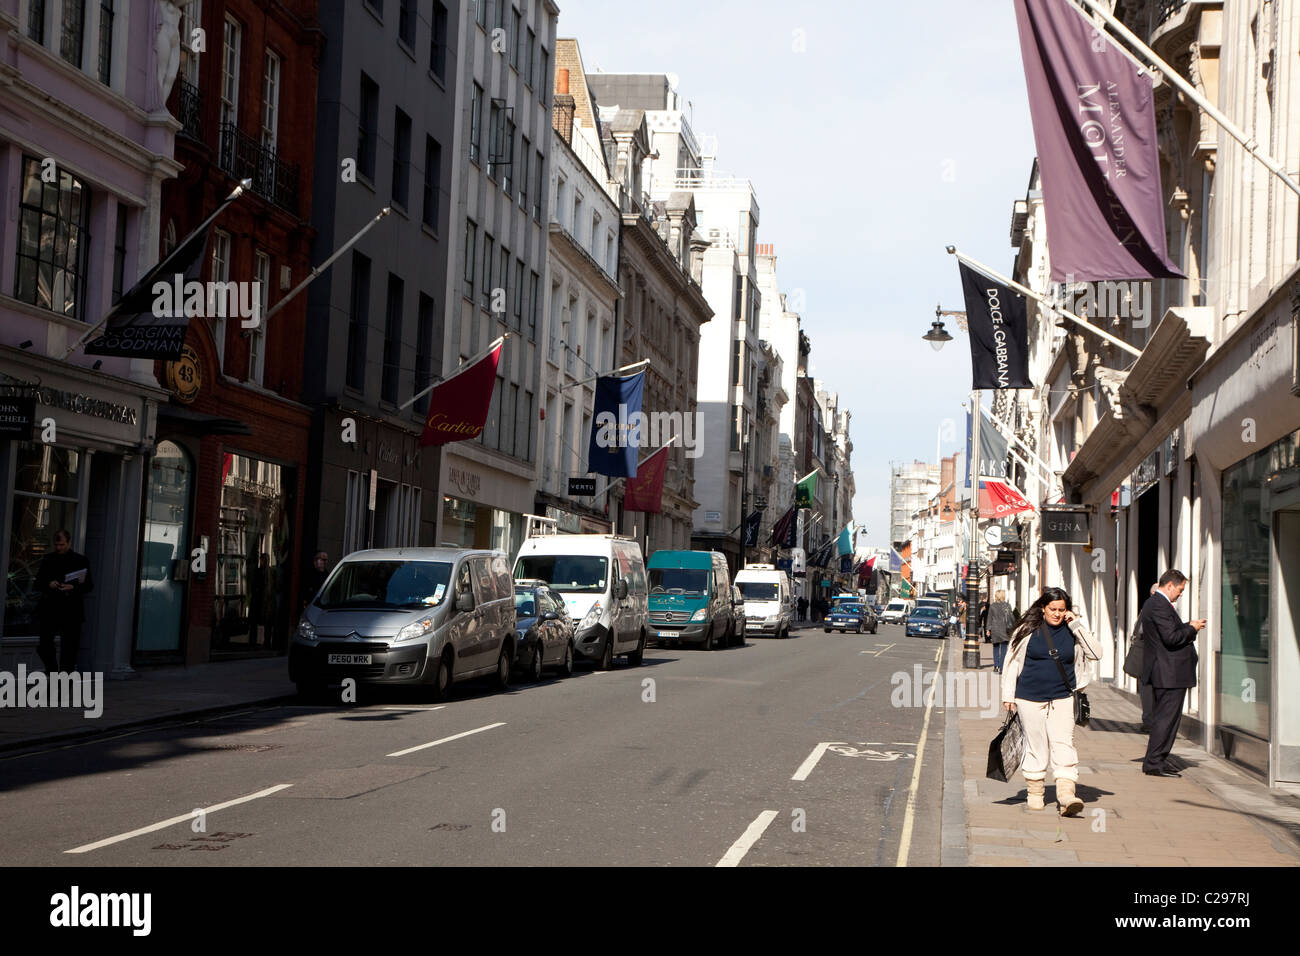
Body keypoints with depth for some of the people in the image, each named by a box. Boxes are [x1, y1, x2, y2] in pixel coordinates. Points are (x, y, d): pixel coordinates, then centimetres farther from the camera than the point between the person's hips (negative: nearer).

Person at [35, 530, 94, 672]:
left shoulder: (81, 561, 3)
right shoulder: (48, 560, 10)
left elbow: (89, 585, 3)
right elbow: (38, 583, 12)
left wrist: (73, 587, -15)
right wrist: (48, 584, -9)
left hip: (71, 613, -2)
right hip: (49, 610, 2)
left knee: (70, 648, 0)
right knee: (44, 647, 0)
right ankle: (51, 670, 22)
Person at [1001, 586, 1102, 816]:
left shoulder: (1072, 631, 4)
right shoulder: (1028, 630, 1)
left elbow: (1096, 654, -6)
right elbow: (1012, 661, 6)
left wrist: (1077, 625, -10)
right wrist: (1008, 695, 3)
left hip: (1062, 699, 0)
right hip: (1030, 698, 0)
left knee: (1063, 744, -12)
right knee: (1036, 745, 6)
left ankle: (1066, 795, -20)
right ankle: (1035, 792, 21)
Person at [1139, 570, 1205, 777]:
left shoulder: (1152, 603, 17)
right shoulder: (1159, 606, -17)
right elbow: (1170, 638, -23)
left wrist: (1187, 626, 11)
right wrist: (1191, 629, -9)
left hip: (1161, 672, 11)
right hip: (1170, 674, -11)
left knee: (1161, 718, 15)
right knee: (1167, 718, -6)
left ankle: (1153, 763, 18)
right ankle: (1154, 764, -3)